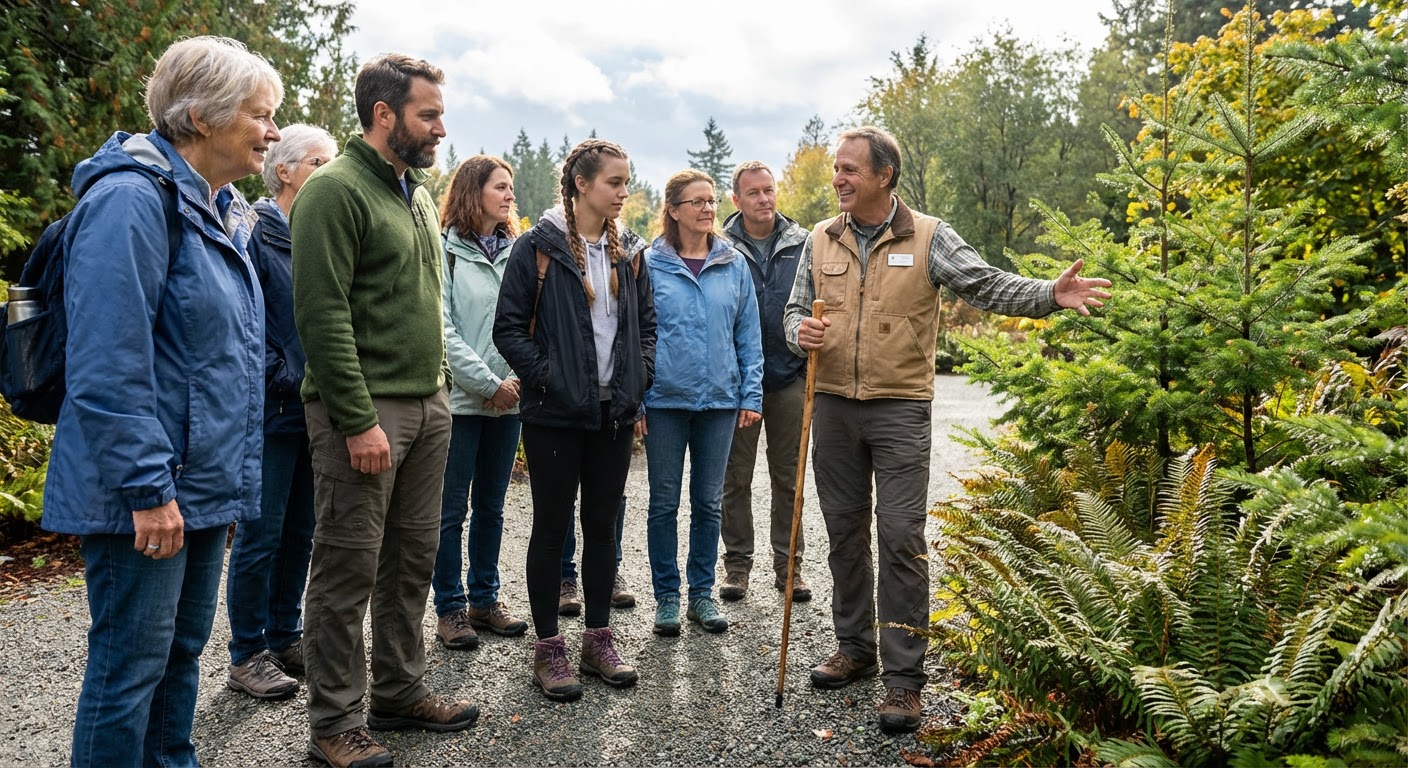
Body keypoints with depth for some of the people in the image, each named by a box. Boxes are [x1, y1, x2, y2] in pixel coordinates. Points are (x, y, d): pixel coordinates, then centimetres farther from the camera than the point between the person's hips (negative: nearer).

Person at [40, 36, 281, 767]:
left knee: (182, 650, 18)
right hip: (145, 494, -9)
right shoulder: (131, 200, -16)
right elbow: (108, 366, -22)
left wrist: (230, 475, 20)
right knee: (131, 662, 2)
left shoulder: (217, 210, 14)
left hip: (202, 486, 9)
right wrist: (148, 488, -22)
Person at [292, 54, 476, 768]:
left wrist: (439, 383, 17)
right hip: (366, 411, -8)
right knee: (348, 569, 0)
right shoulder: (336, 189, -10)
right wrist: (359, 420, -20)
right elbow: (322, 314, -17)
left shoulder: (419, 195, 17)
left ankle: (400, 692, 29)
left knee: (412, 559, 14)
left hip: (428, 404, 8)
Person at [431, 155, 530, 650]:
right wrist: (489, 383, -14)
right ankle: (450, 608, 15)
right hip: (461, 399, -5)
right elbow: (443, 331, -12)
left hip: (509, 400, 5)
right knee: (451, 510, 4)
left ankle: (484, 599, 25)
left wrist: (519, 378, -7)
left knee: (491, 506, 14)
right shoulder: (446, 251, -6)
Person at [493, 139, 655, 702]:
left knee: (603, 525, 12)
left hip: (614, 412, 5)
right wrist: (547, 377, -15)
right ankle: (548, 648, 16)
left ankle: (598, 638, 24)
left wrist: (638, 383, 4)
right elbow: (509, 327, -9)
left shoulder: (627, 251, 8)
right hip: (555, 413, -5)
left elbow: (646, 323, 15)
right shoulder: (539, 247, -8)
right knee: (551, 527, 4)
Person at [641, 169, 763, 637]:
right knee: (664, 502, 6)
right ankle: (666, 596, 18)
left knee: (709, 502, 10)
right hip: (665, 400, -2)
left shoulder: (734, 265, 6)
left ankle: (702, 593, 22)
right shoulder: (650, 265, -2)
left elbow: (748, 335, 8)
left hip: (720, 399, 2)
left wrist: (751, 395, 1)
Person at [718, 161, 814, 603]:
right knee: (735, 479, 7)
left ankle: (788, 565, 20)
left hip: (790, 380, 1)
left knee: (788, 479, 9)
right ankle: (737, 564, 19)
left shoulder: (803, 245, 4)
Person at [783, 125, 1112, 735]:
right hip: (833, 407, 4)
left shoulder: (927, 237, -2)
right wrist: (802, 333, -11)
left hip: (900, 409, -4)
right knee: (844, 532, 12)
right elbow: (797, 309, 13)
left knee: (900, 536, -6)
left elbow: (988, 286, -9)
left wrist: (1051, 296, -25)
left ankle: (904, 676, 3)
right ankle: (854, 648, 28)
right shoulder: (821, 240, 8)